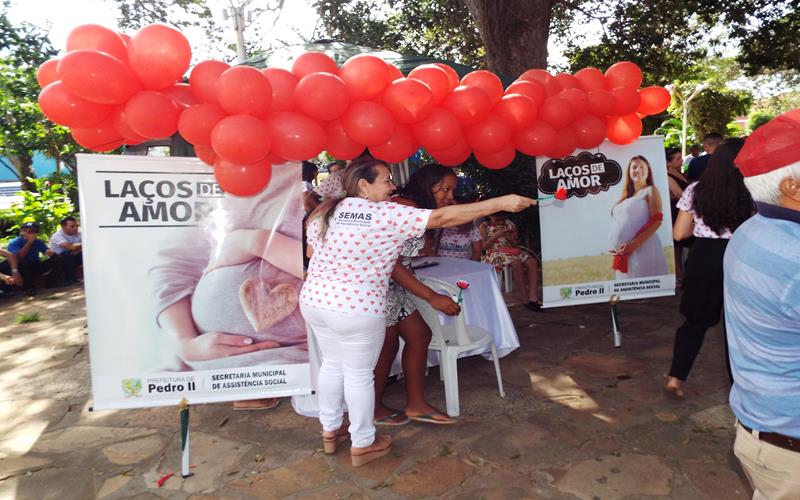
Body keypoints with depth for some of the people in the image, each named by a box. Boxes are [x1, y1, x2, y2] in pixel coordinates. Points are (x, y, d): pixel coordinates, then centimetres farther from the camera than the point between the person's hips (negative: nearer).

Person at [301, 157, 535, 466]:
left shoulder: (325, 212, 2)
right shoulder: (386, 215, -17)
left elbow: (311, 252, 14)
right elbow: (443, 218, -20)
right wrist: (501, 203, -17)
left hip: (314, 301, 7)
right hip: (356, 310, -7)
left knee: (332, 365, 23)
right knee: (359, 375, 10)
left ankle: (330, 431, 40)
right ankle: (363, 445, 29)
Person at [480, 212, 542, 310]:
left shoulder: (509, 224, 13)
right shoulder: (484, 226, 0)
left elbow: (514, 245, 16)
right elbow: (483, 246, -7)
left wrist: (511, 239, -7)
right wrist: (496, 235, -15)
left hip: (511, 250, 6)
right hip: (495, 253, -6)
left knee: (532, 262, -18)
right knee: (516, 264, -33)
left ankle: (533, 297, -23)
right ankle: (525, 300, -25)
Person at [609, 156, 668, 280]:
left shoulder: (650, 191, 5)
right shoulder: (626, 196, 21)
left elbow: (656, 220, -8)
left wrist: (634, 244, -17)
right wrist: (618, 250, 7)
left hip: (642, 249, -6)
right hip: (624, 253, 6)